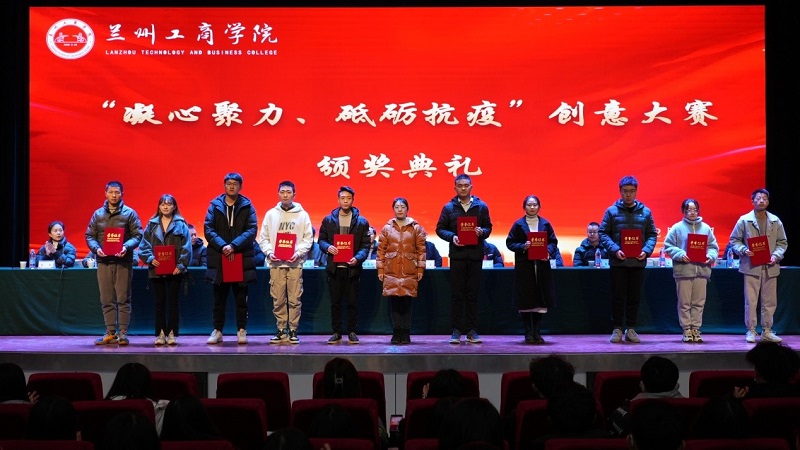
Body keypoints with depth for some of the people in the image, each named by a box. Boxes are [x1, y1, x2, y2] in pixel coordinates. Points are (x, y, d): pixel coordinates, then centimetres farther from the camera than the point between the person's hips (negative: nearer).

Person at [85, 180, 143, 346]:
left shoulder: (129, 213, 3)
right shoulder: (98, 214, 11)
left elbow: (137, 235, -1)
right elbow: (89, 235, 11)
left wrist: (126, 247, -18)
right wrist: (96, 248, -9)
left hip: (123, 261, -3)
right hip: (103, 262, 3)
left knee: (123, 299, -2)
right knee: (106, 300, 5)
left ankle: (123, 332, 2)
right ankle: (110, 332, 11)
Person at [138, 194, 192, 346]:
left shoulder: (180, 224, 3)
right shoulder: (152, 224, 9)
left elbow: (186, 247, -3)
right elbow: (144, 245, 4)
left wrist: (181, 265, -13)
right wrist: (150, 259, -13)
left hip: (175, 270, -2)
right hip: (156, 269, 2)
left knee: (173, 302, 2)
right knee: (160, 302, 6)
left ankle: (172, 334, 7)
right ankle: (160, 334, 10)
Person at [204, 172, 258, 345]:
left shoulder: (247, 206, 5)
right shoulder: (215, 205, 7)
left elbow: (252, 230, -5)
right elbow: (208, 229, 0)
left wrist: (234, 246, -16)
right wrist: (222, 246, -14)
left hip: (242, 258, -1)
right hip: (218, 257, 1)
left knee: (241, 297, 4)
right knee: (219, 297, 6)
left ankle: (241, 331, 11)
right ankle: (217, 331, 12)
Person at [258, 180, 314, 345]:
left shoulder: (302, 215, 5)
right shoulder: (271, 214, 9)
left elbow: (308, 238, 3)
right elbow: (263, 237, 9)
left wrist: (299, 252, -11)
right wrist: (269, 252, -7)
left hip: (295, 263, -1)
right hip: (276, 263, 1)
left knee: (295, 299, -1)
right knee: (278, 300, 3)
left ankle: (293, 330, 7)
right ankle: (281, 330, 12)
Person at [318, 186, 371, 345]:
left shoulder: (361, 222, 5)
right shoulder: (328, 220, 9)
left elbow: (365, 245, 1)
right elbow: (321, 240, 9)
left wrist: (358, 258, -17)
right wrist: (327, 247, -13)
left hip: (353, 268, -1)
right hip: (334, 267, 1)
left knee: (352, 302, 3)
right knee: (335, 303, 5)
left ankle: (352, 332, 12)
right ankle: (336, 333, 12)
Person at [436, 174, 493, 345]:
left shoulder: (481, 207, 6)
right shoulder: (449, 207, 5)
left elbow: (488, 227, 11)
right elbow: (440, 228, 6)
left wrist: (482, 232, -12)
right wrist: (451, 237, -12)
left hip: (476, 255, 1)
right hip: (457, 255, -1)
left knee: (473, 294, 4)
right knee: (457, 294, 1)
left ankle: (472, 330, 10)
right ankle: (456, 330, 6)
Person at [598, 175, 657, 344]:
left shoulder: (645, 212, 7)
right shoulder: (612, 211, 1)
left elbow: (652, 235, 9)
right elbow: (603, 233, -1)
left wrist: (646, 250, -9)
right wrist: (614, 249, -15)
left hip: (638, 262, 2)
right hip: (618, 262, -2)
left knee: (635, 297, 7)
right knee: (618, 297, 2)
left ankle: (631, 329, 16)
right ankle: (617, 329, 10)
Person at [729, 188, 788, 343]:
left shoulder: (775, 221, 8)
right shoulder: (744, 220, 0)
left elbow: (782, 242, 12)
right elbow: (734, 240, 4)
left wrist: (776, 255, -6)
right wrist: (744, 250, -14)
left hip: (770, 268, 3)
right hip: (751, 267, -3)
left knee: (769, 301, 7)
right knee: (751, 301, -1)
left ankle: (767, 331, 16)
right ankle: (751, 331, 8)